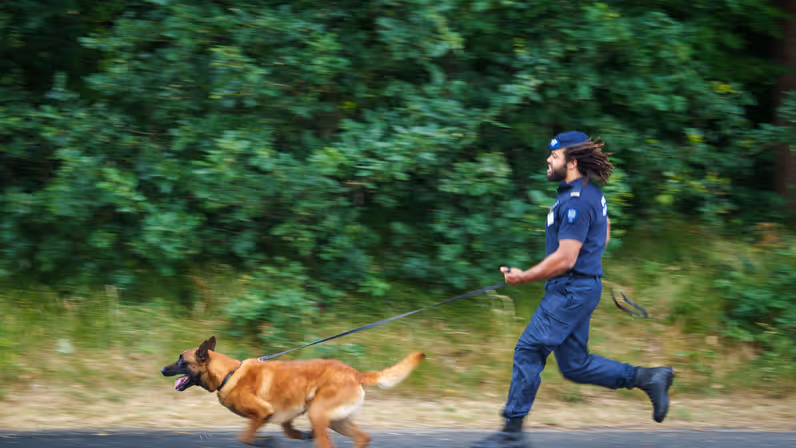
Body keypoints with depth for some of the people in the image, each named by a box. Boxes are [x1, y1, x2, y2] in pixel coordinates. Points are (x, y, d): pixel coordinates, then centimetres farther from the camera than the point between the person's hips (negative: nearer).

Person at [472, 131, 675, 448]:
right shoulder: (591, 192, 14)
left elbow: (565, 259, -22)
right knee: (575, 365, 11)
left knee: (528, 352, -7)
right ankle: (647, 378, 11)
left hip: (572, 289, -10)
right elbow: (604, 237, 27)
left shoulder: (576, 202, -19)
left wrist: (524, 277, -14)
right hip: (580, 288, 10)